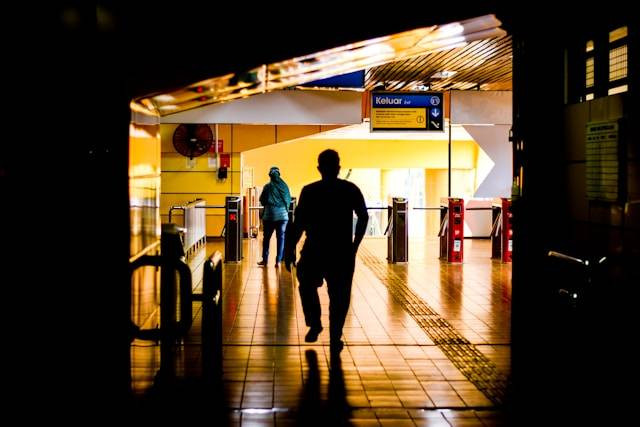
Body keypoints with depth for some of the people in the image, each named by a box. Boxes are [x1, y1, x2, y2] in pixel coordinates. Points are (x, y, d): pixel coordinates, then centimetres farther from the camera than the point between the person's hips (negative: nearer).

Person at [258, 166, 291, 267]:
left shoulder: (267, 187, -4)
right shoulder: (284, 186, 2)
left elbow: (262, 200, 3)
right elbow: (289, 200, 8)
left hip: (269, 214, -1)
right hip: (283, 215, 2)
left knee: (266, 237, 9)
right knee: (281, 237, 5)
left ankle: (265, 260, 14)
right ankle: (278, 260, 2)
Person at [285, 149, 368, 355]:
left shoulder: (309, 191, -5)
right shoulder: (351, 190, 0)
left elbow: (298, 224, -8)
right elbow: (363, 218, 2)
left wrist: (290, 250, -2)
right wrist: (354, 245, 11)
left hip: (314, 250, -1)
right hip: (343, 251, 1)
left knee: (307, 286, 24)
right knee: (339, 295, 9)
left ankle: (314, 325, 18)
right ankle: (335, 340, 8)